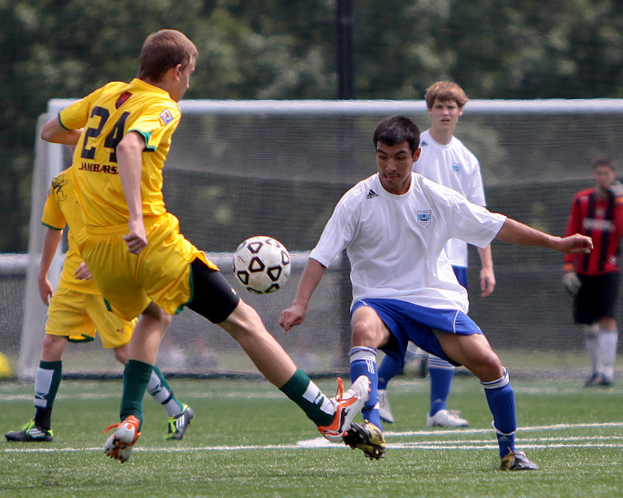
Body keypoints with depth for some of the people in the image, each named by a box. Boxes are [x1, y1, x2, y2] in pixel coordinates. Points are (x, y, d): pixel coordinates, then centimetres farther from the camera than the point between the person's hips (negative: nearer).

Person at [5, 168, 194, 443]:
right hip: (72, 281, 6)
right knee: (52, 342, -2)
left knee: (125, 352, -6)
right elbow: (54, 228, 24)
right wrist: (42, 275, 28)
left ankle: (177, 412, 10)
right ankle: (40, 425, 5)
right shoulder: (60, 183, 10)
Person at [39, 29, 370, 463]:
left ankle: (129, 419, 14)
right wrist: (136, 218, -35)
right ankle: (328, 415, 9)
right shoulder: (161, 107, -7)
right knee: (244, 322, 4)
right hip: (152, 244, -7)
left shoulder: (105, 95, 14)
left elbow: (49, 131, 26)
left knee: (154, 316, 34)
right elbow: (129, 146, -28)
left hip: (95, 247, 7)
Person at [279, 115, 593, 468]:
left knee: (488, 363, -14)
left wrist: (555, 242, 10)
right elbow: (322, 255, -6)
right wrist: (300, 304, -18)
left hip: (436, 300, 2)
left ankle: (509, 451, 6)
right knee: (363, 329, -38)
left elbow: (495, 226, 10)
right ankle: (372, 428, -52)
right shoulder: (358, 201, -5)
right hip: (378, 299, -2)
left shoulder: (437, 198, 1)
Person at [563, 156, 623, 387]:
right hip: (584, 271, 3)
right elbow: (571, 235, 8)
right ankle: (597, 368, 18)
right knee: (588, 325, 5)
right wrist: (568, 267, 2)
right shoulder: (581, 200, 5)